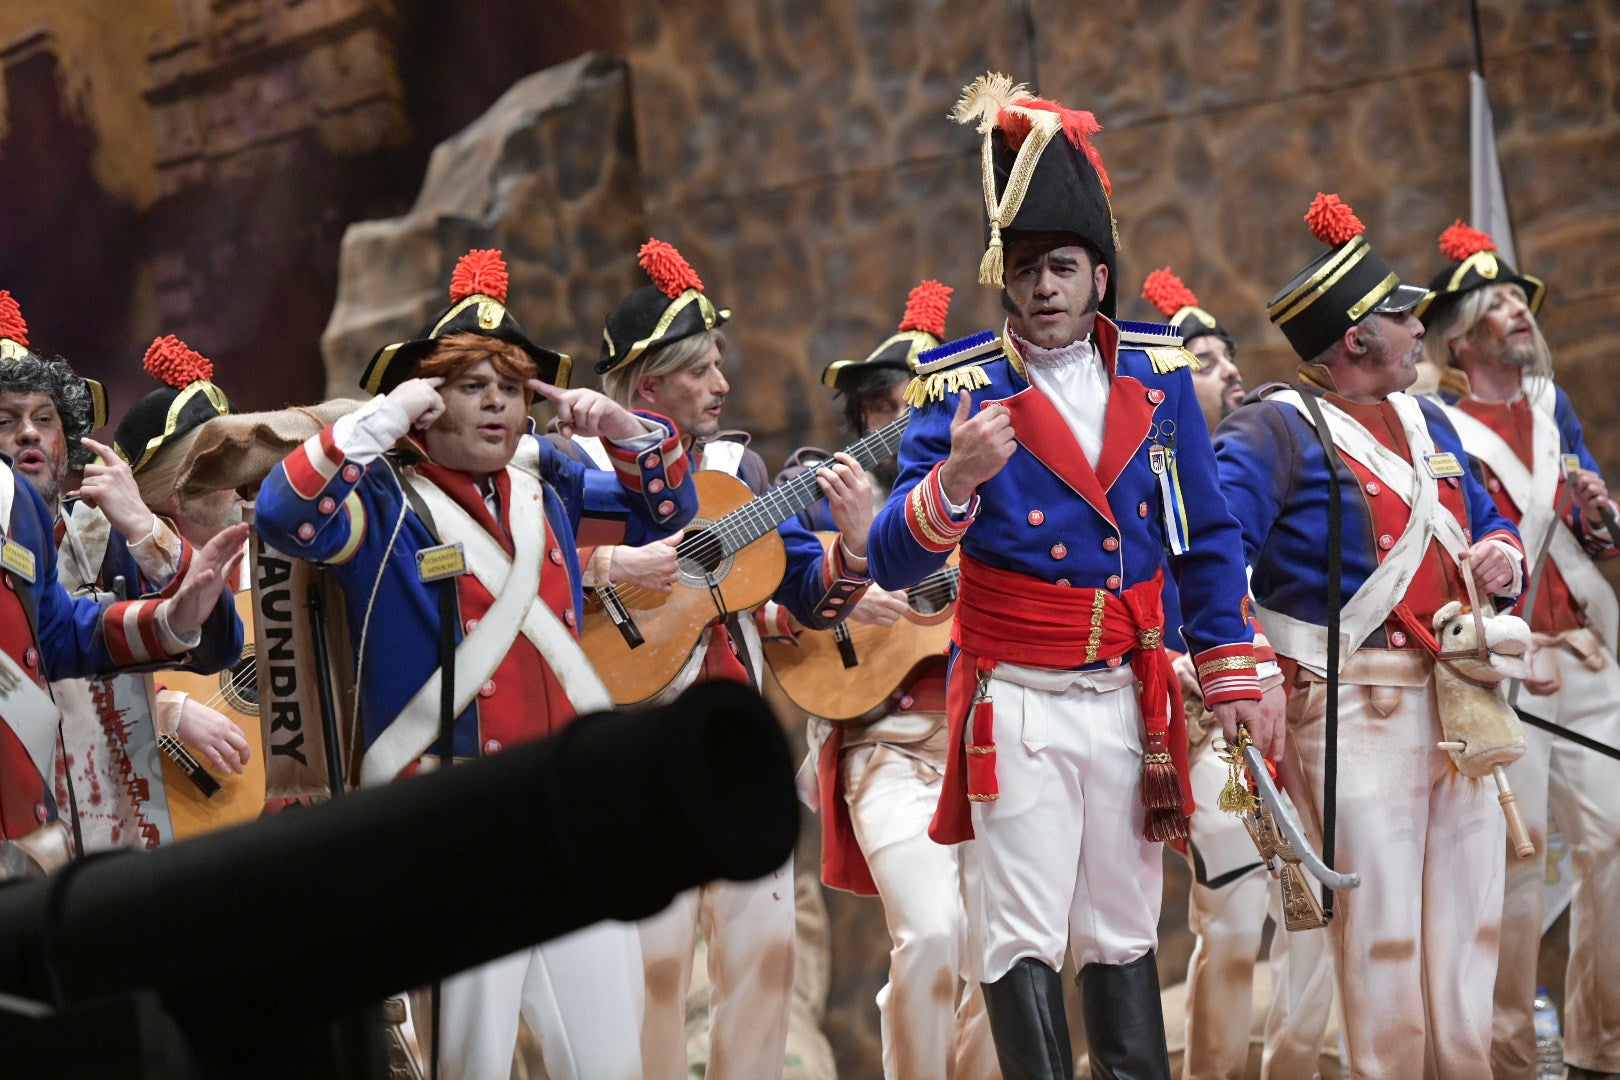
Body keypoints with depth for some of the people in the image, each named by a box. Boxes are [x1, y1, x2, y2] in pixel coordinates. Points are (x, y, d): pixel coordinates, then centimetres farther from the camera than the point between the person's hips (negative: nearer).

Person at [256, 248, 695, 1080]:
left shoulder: (544, 484, 15)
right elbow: (284, 515, -21)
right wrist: (381, 416, -18)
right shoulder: (384, 504, -2)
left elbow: (667, 509, 27)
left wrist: (624, 429, 10)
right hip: (456, 825, -6)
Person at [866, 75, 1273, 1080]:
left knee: (1124, 929, 12)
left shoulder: (1156, 373, 5)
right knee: (1024, 936, -5)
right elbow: (893, 563, -11)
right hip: (1018, 703, -3)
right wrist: (953, 481, -29)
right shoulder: (961, 388, -5)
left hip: (1129, 695, 4)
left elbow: (1208, 539, 12)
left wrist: (1235, 679, 9)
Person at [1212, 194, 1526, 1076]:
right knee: (1381, 928, -5)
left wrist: (1504, 557, 4)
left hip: (1458, 697, 8)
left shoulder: (1424, 423, 17)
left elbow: (1487, 522, 27)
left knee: (1467, 915, 11)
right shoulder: (1274, 432, -8)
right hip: (1356, 704, -8)